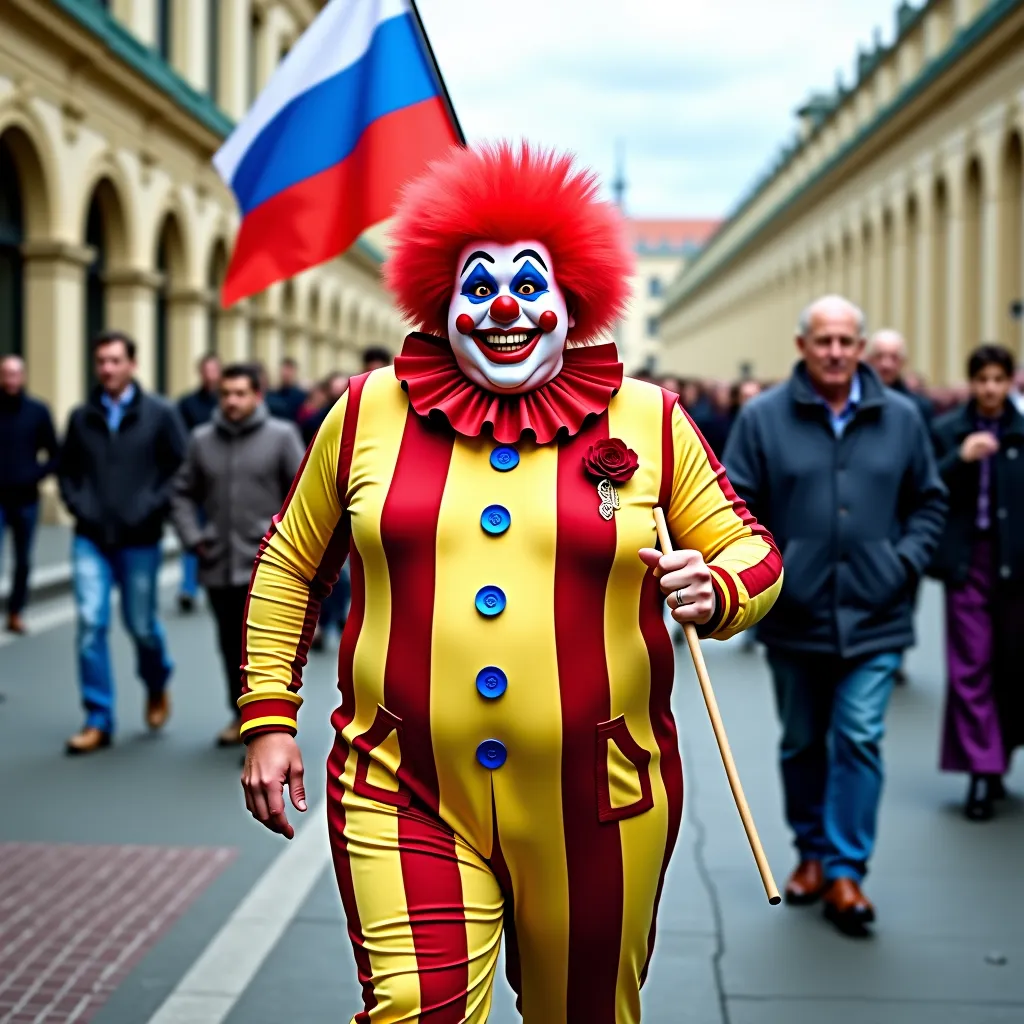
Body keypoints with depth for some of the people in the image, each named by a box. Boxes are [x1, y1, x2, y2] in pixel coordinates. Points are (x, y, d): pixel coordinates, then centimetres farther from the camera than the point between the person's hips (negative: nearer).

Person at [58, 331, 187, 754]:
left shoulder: (160, 414, -3)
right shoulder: (81, 416, 5)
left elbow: (183, 469, -4)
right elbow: (67, 469, 14)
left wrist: (152, 508, -12)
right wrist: (77, 505, -1)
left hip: (139, 540, -2)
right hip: (90, 539, 2)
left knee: (141, 625, 9)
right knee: (90, 624, -7)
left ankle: (156, 688, 39)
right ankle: (98, 720, 2)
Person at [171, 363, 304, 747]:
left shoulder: (282, 435, -3)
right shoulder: (202, 439, 6)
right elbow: (183, 493, 13)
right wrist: (193, 538, 2)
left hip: (264, 566, -4)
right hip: (218, 566, 4)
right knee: (231, 645, 14)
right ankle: (241, 713, 30)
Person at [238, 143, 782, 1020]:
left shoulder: (648, 422, 2)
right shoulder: (368, 414, 3)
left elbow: (751, 553, 9)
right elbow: (290, 566, 13)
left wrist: (716, 593, -14)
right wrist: (269, 717, 9)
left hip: (598, 805, 1)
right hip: (406, 802, -1)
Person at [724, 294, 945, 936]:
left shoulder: (901, 418, 4)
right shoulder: (764, 418, -2)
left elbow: (930, 502, 12)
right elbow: (736, 505, -1)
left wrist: (909, 561, -1)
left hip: (873, 617, 0)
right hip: (795, 617, 0)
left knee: (859, 741, -4)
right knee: (802, 743, 13)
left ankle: (846, 869, 5)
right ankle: (813, 853, 30)